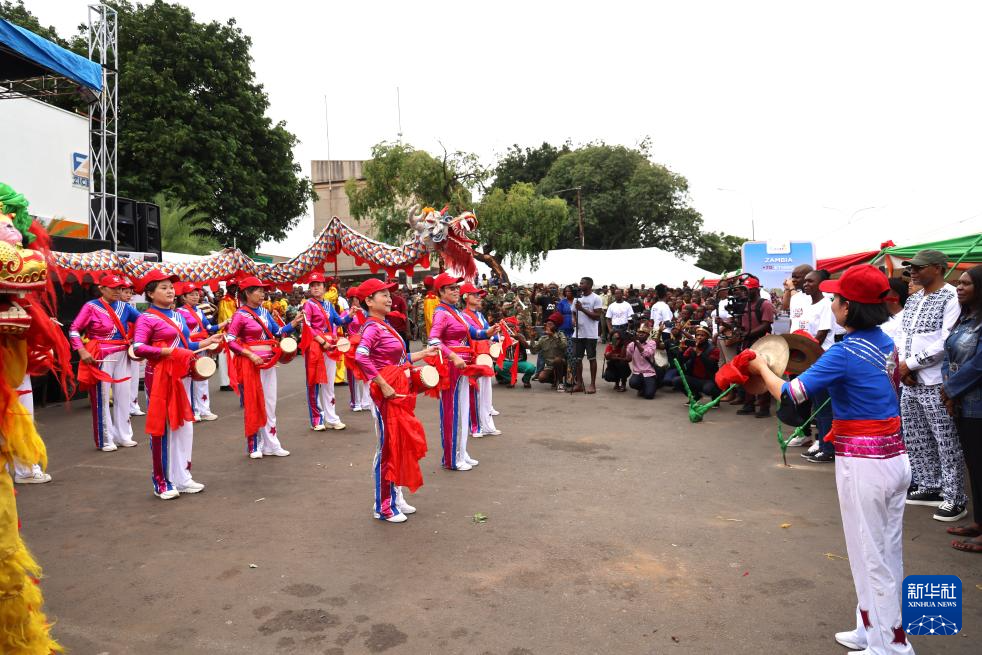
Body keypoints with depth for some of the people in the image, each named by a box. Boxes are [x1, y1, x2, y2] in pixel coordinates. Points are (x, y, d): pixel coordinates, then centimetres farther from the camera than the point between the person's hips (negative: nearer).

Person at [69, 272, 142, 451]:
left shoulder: (124, 306, 6)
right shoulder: (91, 307, -7)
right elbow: (74, 330, -7)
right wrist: (82, 351, -16)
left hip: (122, 355, 5)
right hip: (101, 356, -5)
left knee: (123, 395, 10)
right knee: (102, 398, 2)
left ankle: (123, 435, 21)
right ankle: (105, 440, 12)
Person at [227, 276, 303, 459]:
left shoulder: (264, 312, 9)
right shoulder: (240, 315, -10)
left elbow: (278, 333, 6)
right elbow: (230, 341, -13)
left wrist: (293, 324, -8)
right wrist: (250, 355, -20)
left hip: (269, 362, 7)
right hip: (251, 363, -7)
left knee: (270, 404, 10)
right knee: (254, 405, 2)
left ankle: (270, 444, 17)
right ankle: (254, 446, 13)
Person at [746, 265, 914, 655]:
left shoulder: (844, 353, -19)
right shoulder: (886, 343, 6)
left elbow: (789, 394, -17)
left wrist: (762, 367, -1)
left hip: (863, 463, -9)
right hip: (896, 455, 9)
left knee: (871, 558, 5)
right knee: (888, 553, 18)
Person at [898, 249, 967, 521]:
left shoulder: (952, 298, -10)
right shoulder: (912, 299, 14)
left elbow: (946, 341, -17)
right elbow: (901, 335, 15)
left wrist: (911, 364, -12)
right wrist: (902, 367, 0)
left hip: (936, 384, -8)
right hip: (910, 382, 8)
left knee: (947, 443, -1)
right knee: (916, 440, 15)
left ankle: (954, 499, 8)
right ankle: (930, 487, 29)